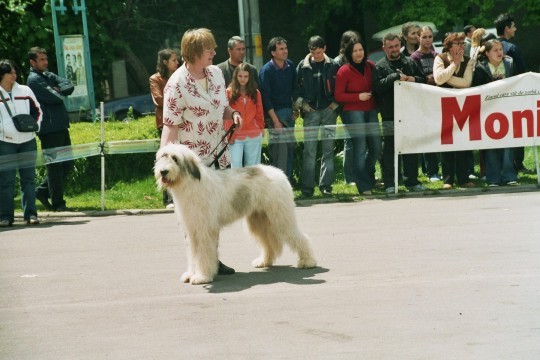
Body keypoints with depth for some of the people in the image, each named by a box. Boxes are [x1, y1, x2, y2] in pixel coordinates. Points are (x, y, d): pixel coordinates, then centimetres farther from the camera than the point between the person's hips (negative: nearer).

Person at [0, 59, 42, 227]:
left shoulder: (25, 91, 10)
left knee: (28, 179, 3)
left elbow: (37, 111, 15)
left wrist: (34, 127, 0)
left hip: (27, 141, 3)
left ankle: (30, 213, 6)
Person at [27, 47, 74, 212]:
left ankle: (43, 191, 20)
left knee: (67, 164, 12)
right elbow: (55, 98, -18)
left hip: (61, 127, 9)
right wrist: (58, 93, 3)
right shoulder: (34, 79, -9)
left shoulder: (49, 76, 18)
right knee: (55, 166, -4)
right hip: (49, 129, -9)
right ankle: (57, 203, 1)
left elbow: (69, 86, 5)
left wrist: (58, 90, -12)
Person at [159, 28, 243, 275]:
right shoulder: (177, 84, -17)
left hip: (219, 155, 7)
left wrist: (233, 114, -4)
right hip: (193, 160, -7)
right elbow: (171, 125, -19)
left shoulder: (216, 73, 5)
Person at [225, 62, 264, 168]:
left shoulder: (255, 93, 9)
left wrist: (261, 131, 5)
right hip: (236, 138, -3)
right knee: (236, 168, -8)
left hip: (254, 137, 3)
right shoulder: (229, 92, -2)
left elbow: (259, 114, 13)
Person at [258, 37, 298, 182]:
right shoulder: (266, 70, -10)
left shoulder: (290, 66, 7)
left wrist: (296, 109, 12)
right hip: (275, 112, -6)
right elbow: (265, 97, -11)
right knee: (280, 149, -11)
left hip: (288, 111, 6)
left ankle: (289, 180, 14)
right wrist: (275, 120, -14)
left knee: (291, 146, 6)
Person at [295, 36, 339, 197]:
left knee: (328, 150, 3)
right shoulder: (303, 66, 4)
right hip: (311, 111, 0)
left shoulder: (333, 66, 3)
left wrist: (335, 103, -3)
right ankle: (307, 187, -1)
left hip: (329, 111, 1)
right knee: (309, 151, -3)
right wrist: (301, 104, -2)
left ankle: (326, 185, 9)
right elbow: (297, 87, 8)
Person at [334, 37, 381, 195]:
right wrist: (358, 96, -15)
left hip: (370, 111, 5)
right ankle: (364, 186, -1)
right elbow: (338, 96, -6)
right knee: (360, 148, -7)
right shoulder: (344, 71, -6)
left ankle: (367, 175, 31)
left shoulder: (370, 66, 8)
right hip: (353, 112, -5)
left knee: (376, 147, 6)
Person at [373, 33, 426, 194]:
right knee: (389, 150, -1)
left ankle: (412, 181, 18)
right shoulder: (380, 66, 0)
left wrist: (413, 79, -5)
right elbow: (377, 86, -15)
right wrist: (396, 76, -18)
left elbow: (423, 79, 16)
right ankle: (390, 184, 3)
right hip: (390, 114, -4)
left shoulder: (409, 63, 13)